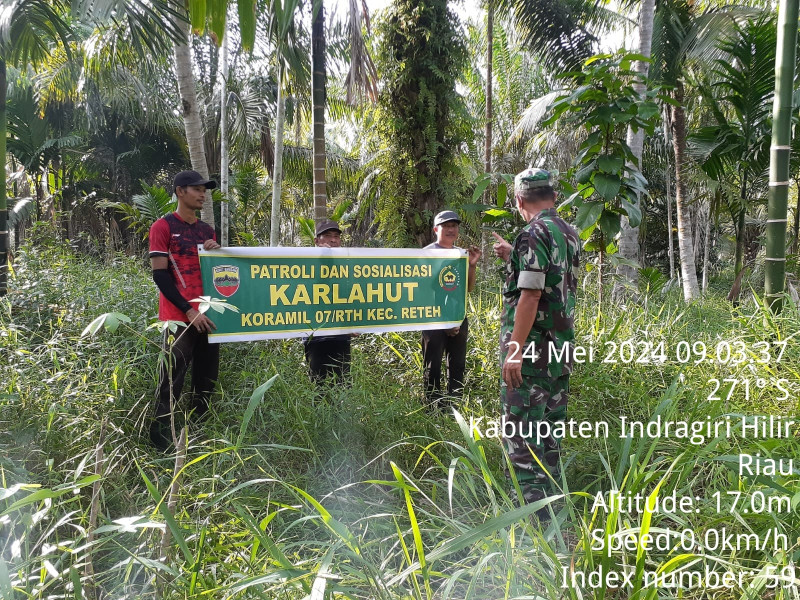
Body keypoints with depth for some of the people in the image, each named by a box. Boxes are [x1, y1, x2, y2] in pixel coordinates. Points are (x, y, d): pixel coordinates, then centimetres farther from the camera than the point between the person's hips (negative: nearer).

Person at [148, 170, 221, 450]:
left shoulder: (207, 230, 17)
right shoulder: (163, 226, -1)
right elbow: (159, 273, -8)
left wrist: (216, 252, 1)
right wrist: (188, 310, -15)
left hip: (207, 316, 6)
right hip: (180, 317, -6)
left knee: (206, 382, 9)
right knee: (172, 383, -6)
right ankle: (161, 442, 5)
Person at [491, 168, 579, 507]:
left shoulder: (533, 235, -15)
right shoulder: (570, 234, 12)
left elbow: (531, 294, -22)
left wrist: (514, 350, -21)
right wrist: (512, 257, 27)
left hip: (531, 345, -9)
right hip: (562, 345, 9)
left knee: (521, 427, -3)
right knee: (550, 422, 16)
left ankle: (530, 504, 1)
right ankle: (551, 494, 26)